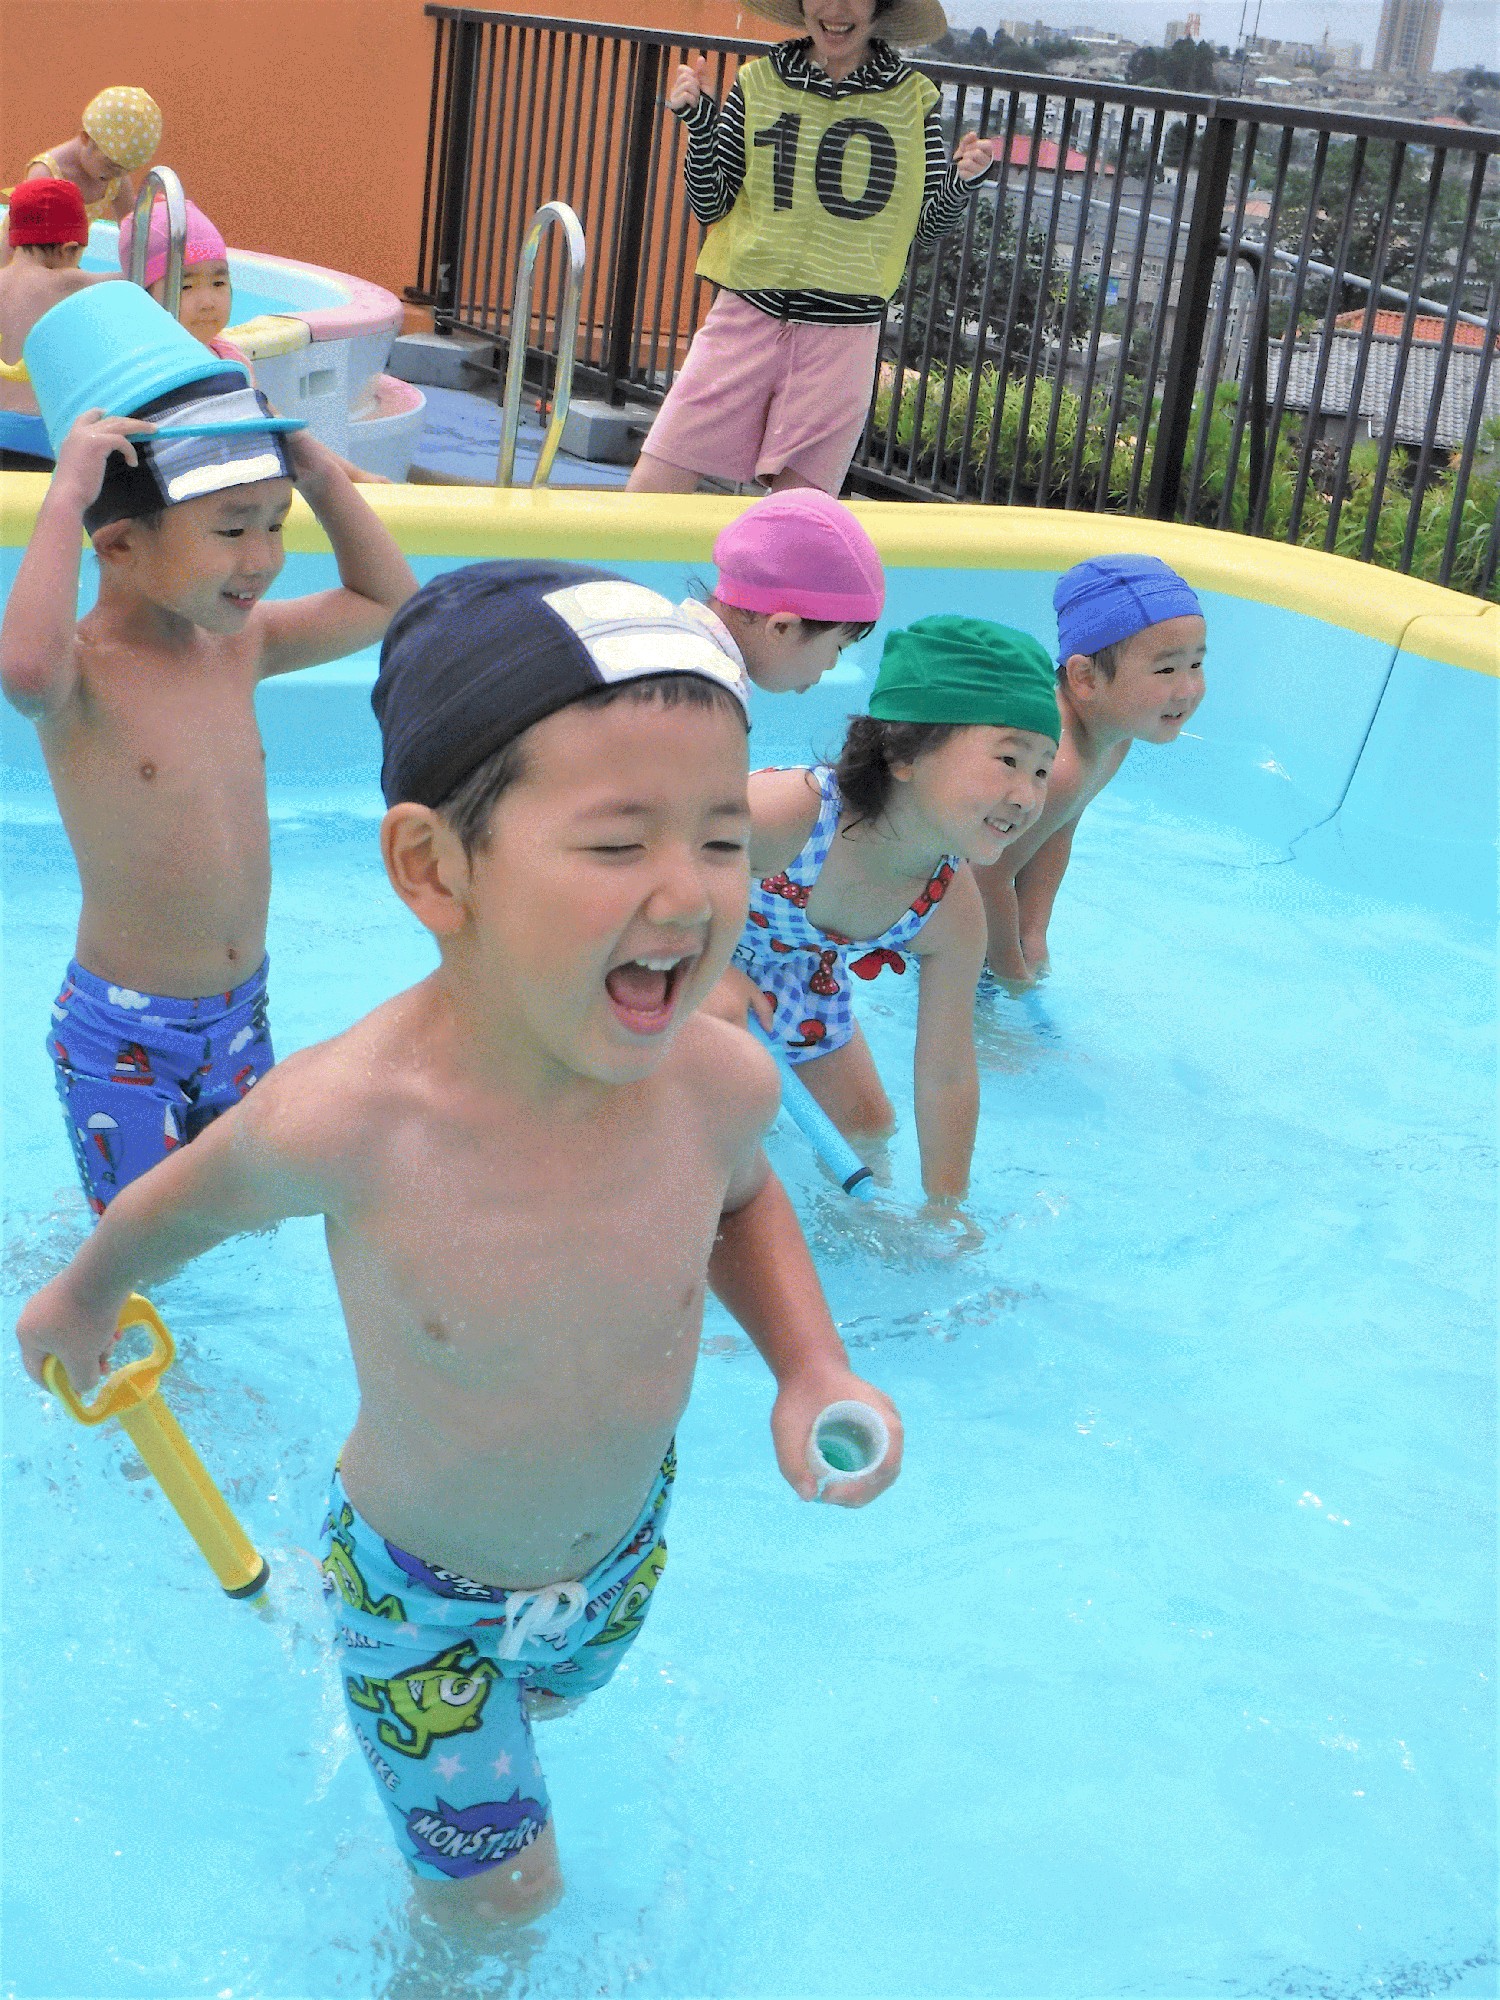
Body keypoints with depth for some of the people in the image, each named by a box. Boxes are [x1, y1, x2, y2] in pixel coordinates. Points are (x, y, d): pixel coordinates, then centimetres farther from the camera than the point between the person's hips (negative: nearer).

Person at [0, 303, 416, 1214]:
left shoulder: (241, 643, 0)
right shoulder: (81, 668, -20)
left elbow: (386, 601, 12)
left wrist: (319, 472, 1)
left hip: (240, 1010, 6)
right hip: (122, 1033, -6)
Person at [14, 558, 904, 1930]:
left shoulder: (720, 1077, -26)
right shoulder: (348, 1121, -37)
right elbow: (191, 1201, -12)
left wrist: (813, 1367, -15)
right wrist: (87, 1292, 9)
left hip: (623, 1549, 4)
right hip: (424, 1596, -4)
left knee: (544, 1708, 33)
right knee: (503, 1897, 9)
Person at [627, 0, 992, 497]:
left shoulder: (912, 98, 5)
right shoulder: (758, 83, 5)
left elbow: (927, 225, 10)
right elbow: (712, 207, 6)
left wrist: (963, 179, -10)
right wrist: (698, 121, -8)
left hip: (844, 332, 0)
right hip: (747, 314, 1)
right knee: (652, 489, -4)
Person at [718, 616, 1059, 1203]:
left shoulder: (953, 914, -28)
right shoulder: (784, 814, -48)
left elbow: (947, 1075, -14)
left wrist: (945, 1210, -7)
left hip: (795, 959, 5)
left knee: (868, 1125, 11)